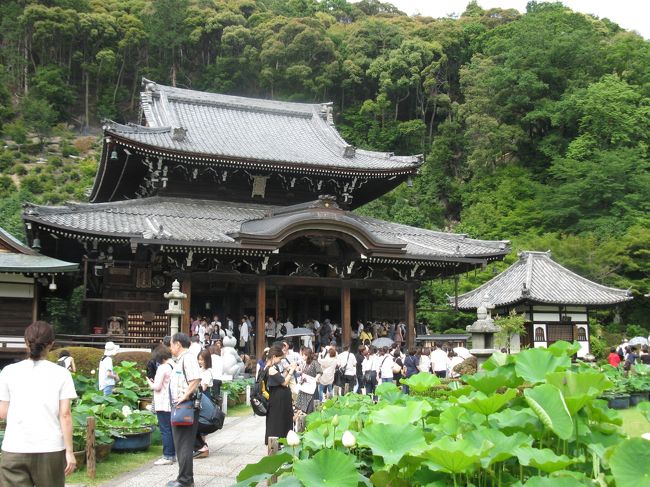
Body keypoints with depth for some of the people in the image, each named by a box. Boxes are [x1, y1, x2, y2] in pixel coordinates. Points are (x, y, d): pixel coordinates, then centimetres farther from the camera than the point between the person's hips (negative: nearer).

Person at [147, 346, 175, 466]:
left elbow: (157, 387, -15)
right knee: (171, 430, 14)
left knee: (165, 430, -3)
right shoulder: (175, 366, 7)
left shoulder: (162, 367, -15)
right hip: (173, 404, 8)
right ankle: (172, 454, 20)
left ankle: (167, 456, -1)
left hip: (163, 405, -8)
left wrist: (150, 383, 5)